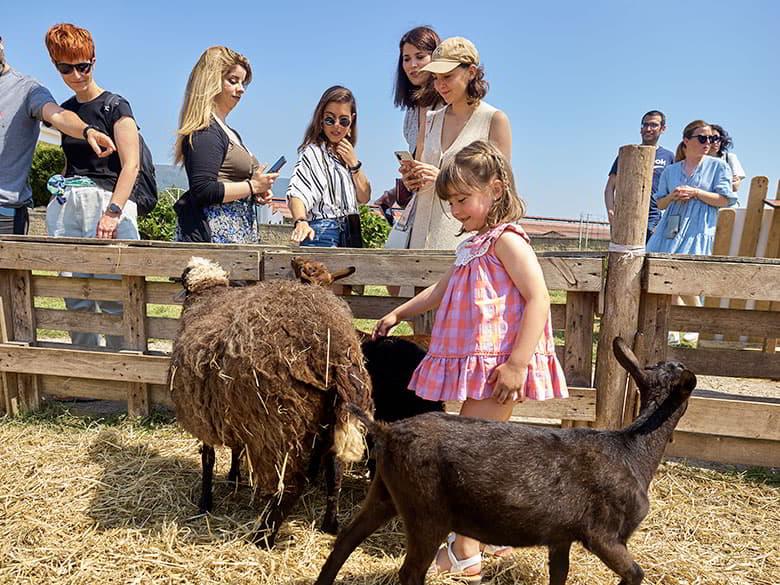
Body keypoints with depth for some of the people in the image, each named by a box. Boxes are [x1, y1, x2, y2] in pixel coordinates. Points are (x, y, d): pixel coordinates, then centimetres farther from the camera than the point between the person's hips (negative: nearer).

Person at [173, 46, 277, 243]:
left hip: (238, 232, 9)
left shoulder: (231, 133, 22)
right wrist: (252, 186, -10)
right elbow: (203, 191, -18)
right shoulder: (204, 131, -8)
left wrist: (257, 194, 11)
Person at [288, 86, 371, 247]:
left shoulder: (346, 154, 16)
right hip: (323, 234, -7)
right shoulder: (314, 151, -8)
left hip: (348, 234, 7)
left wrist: (354, 164, 1)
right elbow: (297, 192, -23)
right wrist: (301, 222, -42)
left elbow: (364, 198, 14)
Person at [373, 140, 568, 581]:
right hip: (476, 364, 9)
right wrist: (399, 314, 30)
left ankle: (464, 554, 5)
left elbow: (539, 299, -20)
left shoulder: (506, 240, -11)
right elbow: (439, 293, 29)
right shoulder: (475, 246, 18)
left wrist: (517, 364, -25)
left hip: (498, 366, -9)